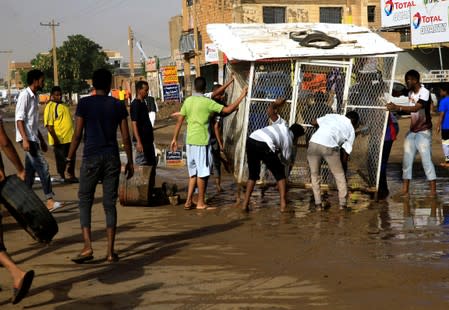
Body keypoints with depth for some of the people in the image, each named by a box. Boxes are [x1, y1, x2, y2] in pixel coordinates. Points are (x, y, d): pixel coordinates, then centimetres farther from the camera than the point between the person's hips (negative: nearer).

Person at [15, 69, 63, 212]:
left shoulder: (35, 97, 17)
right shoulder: (25, 95, -12)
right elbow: (19, 119, -18)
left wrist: (42, 140, 25)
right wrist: (25, 140, -25)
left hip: (33, 138, 9)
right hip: (27, 139, -9)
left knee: (30, 170, 10)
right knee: (42, 166, -13)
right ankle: (50, 200, -14)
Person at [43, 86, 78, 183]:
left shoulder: (64, 105, 13)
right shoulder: (50, 106, -13)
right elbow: (48, 125, -19)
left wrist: (73, 133, 23)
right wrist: (55, 138, -24)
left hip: (70, 137, 8)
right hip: (59, 139, -8)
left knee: (72, 158, 14)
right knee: (61, 159, 2)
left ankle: (71, 175, 25)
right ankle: (62, 177, 13)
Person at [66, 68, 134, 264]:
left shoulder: (84, 104, -1)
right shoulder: (118, 105, 5)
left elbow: (78, 134, -5)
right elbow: (126, 137, 3)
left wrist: (70, 159, 3)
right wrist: (130, 162, 11)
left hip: (91, 158, -2)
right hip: (112, 159, 2)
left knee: (85, 201, 6)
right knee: (109, 204, 6)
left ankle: (88, 247, -7)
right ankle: (110, 251, 4)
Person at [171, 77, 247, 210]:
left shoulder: (188, 101, 6)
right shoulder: (207, 102, -11)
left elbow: (179, 121, 9)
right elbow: (228, 109, -13)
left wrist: (174, 138, 16)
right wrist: (242, 96, -5)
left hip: (190, 141, 6)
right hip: (201, 142, -6)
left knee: (193, 172, 14)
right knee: (202, 173, 2)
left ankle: (188, 201, 11)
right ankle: (201, 203, 7)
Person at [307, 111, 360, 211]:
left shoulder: (332, 116, 26)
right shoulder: (351, 130, 20)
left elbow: (314, 123, 26)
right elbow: (346, 151, 17)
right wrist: (343, 163, 30)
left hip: (313, 143, 2)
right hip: (329, 147, -2)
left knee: (314, 174, 19)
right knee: (339, 175, 18)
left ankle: (318, 204, 17)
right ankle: (342, 204, 21)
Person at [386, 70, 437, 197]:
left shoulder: (424, 92, -18)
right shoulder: (410, 92, 5)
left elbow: (416, 108, -33)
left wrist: (397, 107, -42)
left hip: (423, 132, -7)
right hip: (412, 131, 7)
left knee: (426, 160, -8)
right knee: (407, 159, 4)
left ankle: (433, 190, -3)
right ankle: (405, 190, 6)